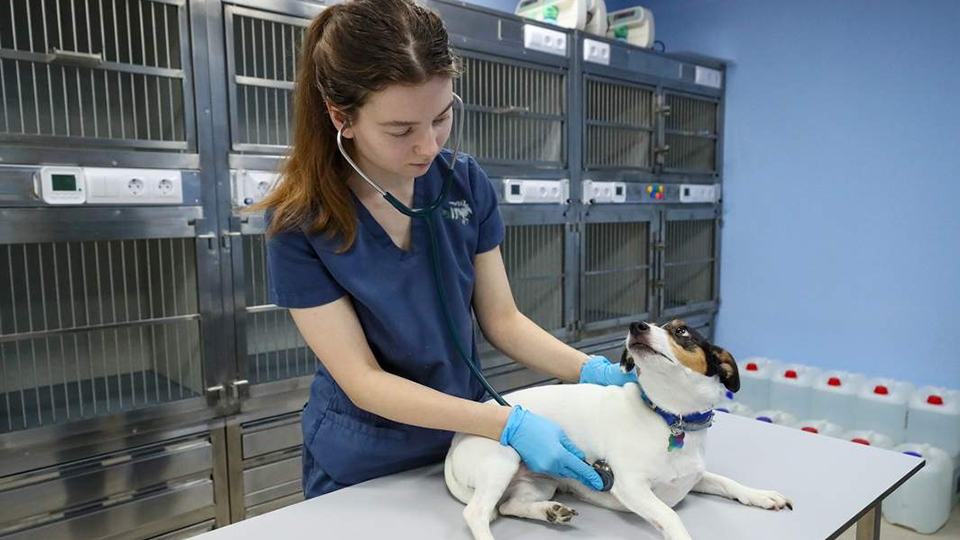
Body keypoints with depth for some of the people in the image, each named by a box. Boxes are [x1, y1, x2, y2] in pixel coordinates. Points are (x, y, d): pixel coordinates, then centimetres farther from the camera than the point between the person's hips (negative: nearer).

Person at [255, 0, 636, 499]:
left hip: (467, 440, 3)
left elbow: (501, 320, -6)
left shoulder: (467, 183, -11)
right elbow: (362, 380, -22)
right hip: (362, 468, -2)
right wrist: (508, 425, -30)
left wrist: (592, 372, -22)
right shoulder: (298, 223, -21)